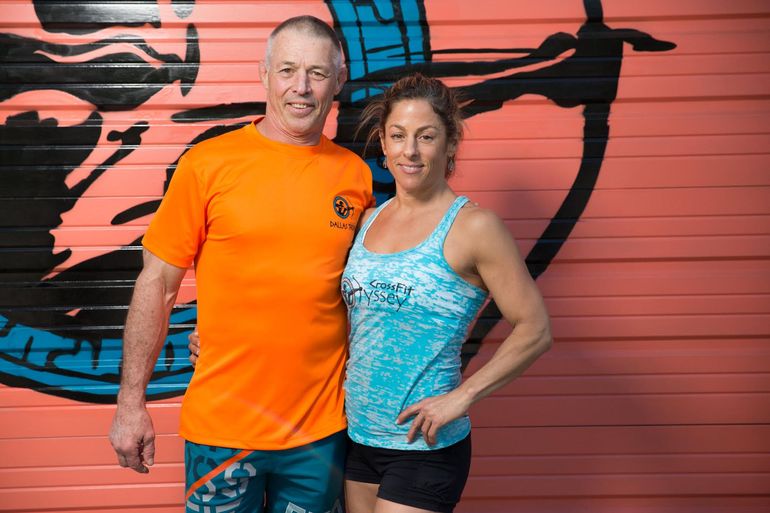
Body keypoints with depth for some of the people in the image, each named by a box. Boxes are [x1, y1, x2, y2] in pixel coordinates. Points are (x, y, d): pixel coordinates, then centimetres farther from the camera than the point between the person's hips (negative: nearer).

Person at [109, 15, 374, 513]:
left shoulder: (356, 175, 1)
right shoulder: (208, 163, -7)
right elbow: (157, 286, -3)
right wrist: (131, 403, -4)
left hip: (322, 429, 3)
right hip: (223, 424, -2)